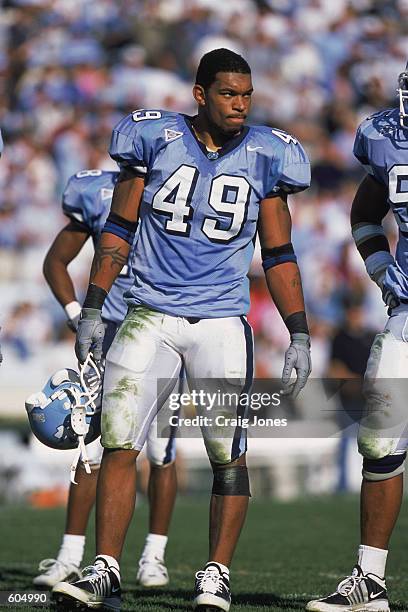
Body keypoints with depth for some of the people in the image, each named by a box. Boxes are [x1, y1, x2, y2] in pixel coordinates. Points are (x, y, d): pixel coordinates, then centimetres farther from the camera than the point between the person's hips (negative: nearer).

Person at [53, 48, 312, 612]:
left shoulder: (264, 157, 3)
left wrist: (299, 336, 3)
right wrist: (92, 309, 2)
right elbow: (119, 228, 7)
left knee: (228, 455, -4)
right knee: (118, 445, -5)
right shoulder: (155, 139, 0)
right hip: (151, 315, 0)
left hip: (222, 324, 0)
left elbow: (279, 255, 8)